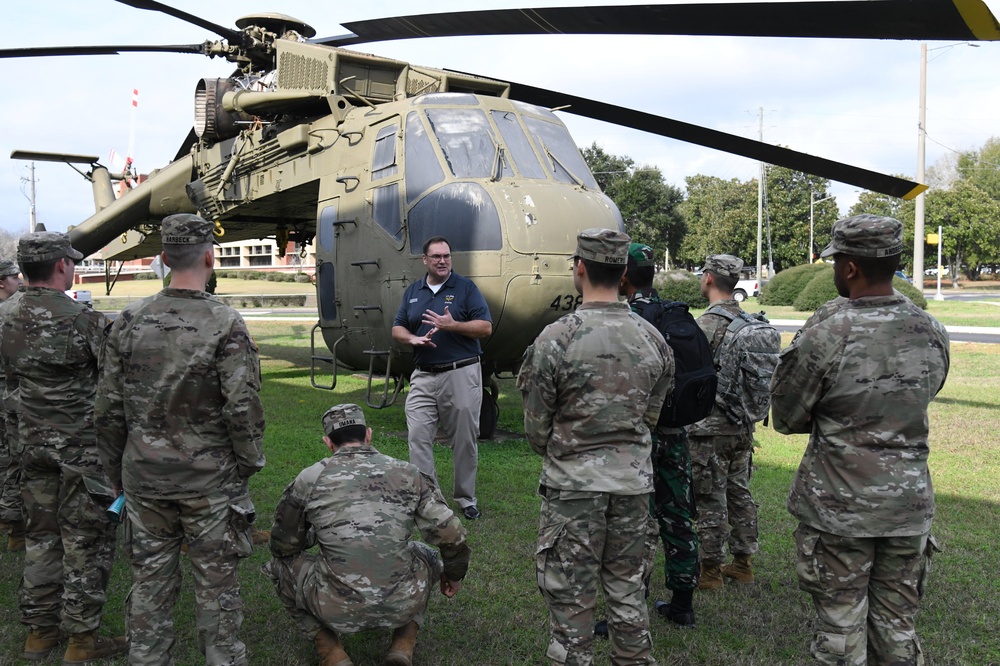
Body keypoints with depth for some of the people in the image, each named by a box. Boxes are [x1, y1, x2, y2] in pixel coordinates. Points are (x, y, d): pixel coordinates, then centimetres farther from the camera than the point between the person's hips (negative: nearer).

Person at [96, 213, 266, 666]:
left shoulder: (129, 322, -1)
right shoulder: (226, 325, -14)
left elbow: (109, 411, 3)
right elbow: (243, 410, -15)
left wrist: (116, 472, 14)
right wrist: (248, 467, -1)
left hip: (144, 478, 4)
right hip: (209, 481, -3)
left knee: (150, 580, 15)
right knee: (216, 585, 9)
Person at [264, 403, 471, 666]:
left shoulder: (309, 479, 2)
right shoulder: (408, 474, 4)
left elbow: (283, 546, 13)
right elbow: (452, 536, 3)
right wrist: (454, 575, 23)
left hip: (338, 609, -2)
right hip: (403, 605, 2)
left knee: (280, 565, 24)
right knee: (427, 557, 33)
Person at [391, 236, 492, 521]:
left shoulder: (466, 287, 1)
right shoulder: (413, 292, 14)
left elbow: (486, 327, -5)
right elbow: (397, 328, 15)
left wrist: (452, 325, -18)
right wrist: (412, 338, -7)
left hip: (461, 374, -3)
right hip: (424, 376, 4)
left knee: (465, 441, 4)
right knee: (418, 436, -4)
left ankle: (466, 498, 18)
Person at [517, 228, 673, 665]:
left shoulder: (556, 339, -14)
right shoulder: (652, 338, 0)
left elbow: (536, 430, -6)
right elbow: (650, 416, 8)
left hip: (573, 486, -4)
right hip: (634, 482, 5)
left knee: (571, 600, 7)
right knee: (628, 592, 18)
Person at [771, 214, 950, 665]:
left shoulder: (826, 335, -18)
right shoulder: (932, 332, -2)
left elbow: (785, 418, -8)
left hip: (839, 508, -5)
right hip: (910, 504, 5)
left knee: (841, 627, 8)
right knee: (896, 627, 17)